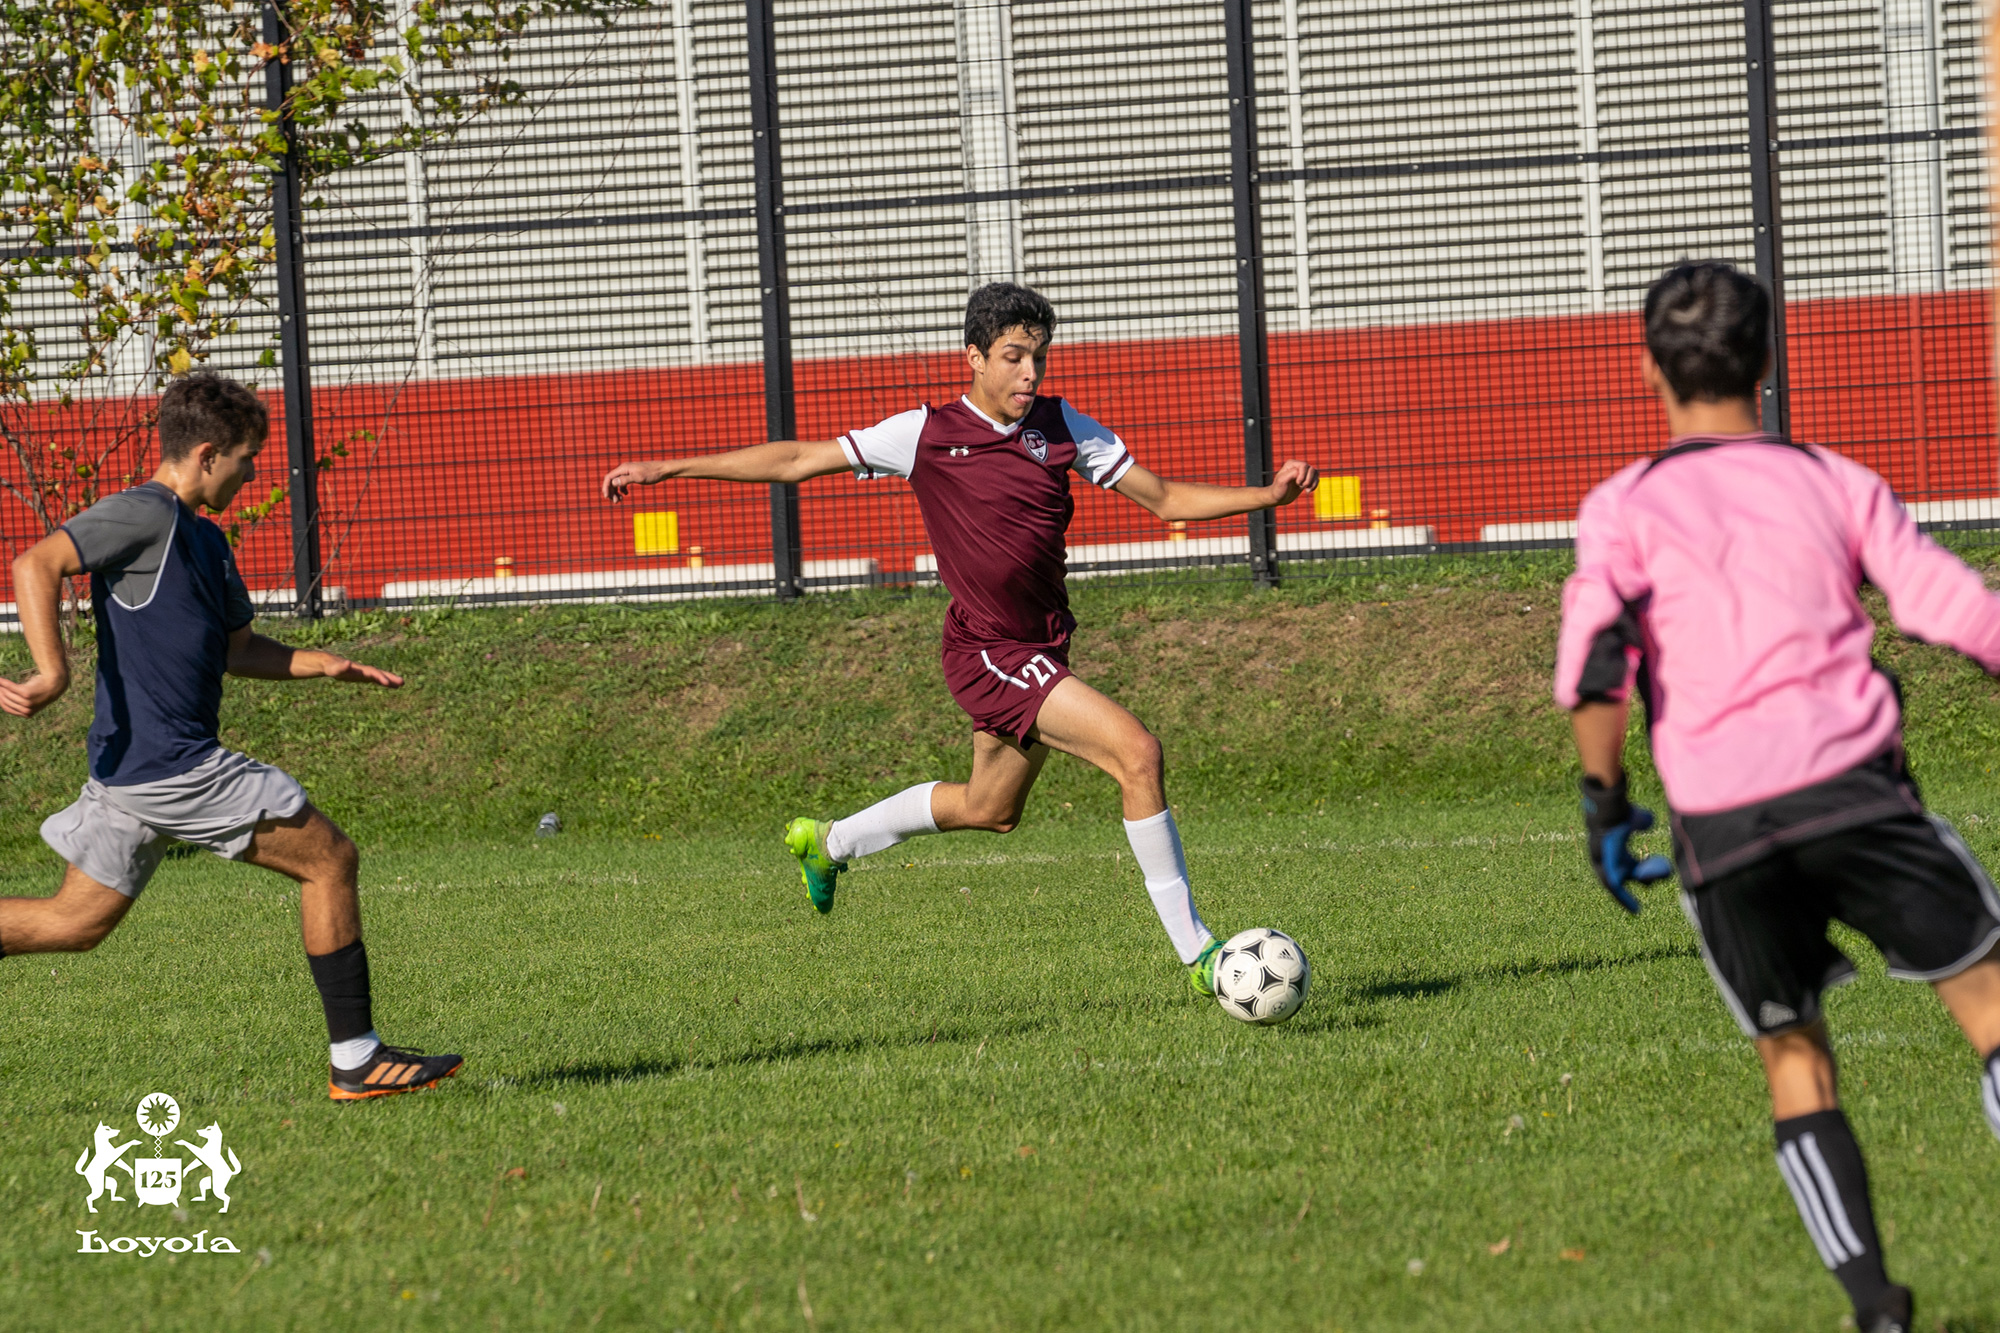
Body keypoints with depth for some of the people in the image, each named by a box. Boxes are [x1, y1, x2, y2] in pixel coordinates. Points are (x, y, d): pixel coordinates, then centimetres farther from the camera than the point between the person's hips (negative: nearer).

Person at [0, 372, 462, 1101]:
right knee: (328, 858, -3)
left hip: (134, 768, 10)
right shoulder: (143, 515, -11)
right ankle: (357, 1060, -1)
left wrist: (323, 664, 16)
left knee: (78, 921, 14)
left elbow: (235, 647, 30)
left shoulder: (205, 540, 19)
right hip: (167, 760, -10)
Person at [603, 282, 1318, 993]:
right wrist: (665, 469, -2)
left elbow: (1165, 498, 7)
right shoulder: (928, 434, -9)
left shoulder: (1063, 427, 4)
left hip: (1041, 651, 7)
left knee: (990, 810, 25)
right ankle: (1196, 954, -16)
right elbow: (798, 460, -2)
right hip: (989, 650, -7)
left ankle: (829, 842, 47)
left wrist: (1267, 495, -8)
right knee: (1137, 752, -20)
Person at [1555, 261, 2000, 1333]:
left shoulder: (1625, 508, 8)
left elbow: (1594, 657, -7)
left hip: (1720, 830, 1)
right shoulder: (1834, 483, 12)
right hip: (1852, 784, -1)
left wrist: (1604, 801, 2)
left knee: (1793, 1058, 15)